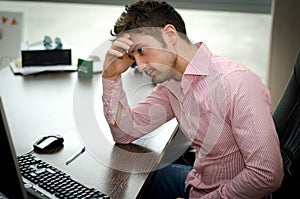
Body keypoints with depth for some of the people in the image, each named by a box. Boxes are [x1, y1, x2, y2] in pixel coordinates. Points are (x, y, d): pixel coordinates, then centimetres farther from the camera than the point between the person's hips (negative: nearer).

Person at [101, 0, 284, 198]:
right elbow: (125, 132, 3)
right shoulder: (170, 82, -2)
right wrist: (111, 75, -10)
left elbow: (267, 175, -29)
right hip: (197, 181, 7)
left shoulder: (237, 83, -28)